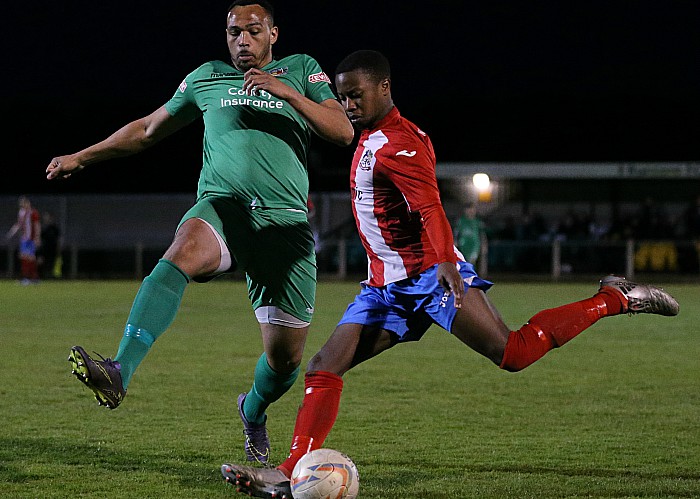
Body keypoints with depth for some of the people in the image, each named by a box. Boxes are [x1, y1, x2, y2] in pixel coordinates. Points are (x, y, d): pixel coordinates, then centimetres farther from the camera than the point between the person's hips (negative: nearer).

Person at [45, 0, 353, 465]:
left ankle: (253, 412, 39)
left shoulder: (301, 70, 14)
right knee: (183, 250, -37)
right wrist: (82, 157, 35)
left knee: (286, 355, 1)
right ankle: (119, 372, -56)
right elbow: (150, 129, 30)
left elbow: (344, 132, 1)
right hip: (221, 207, 0)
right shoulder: (207, 77, 19)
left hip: (285, 221, 0)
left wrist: (286, 92, -12)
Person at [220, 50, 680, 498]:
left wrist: (446, 262, -42)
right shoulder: (371, 139, 17)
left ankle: (615, 299, -6)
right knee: (323, 369, -3)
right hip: (387, 287, 9)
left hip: (429, 272, -9)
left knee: (511, 353, -21)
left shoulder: (399, 142, -12)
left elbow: (430, 207, -27)